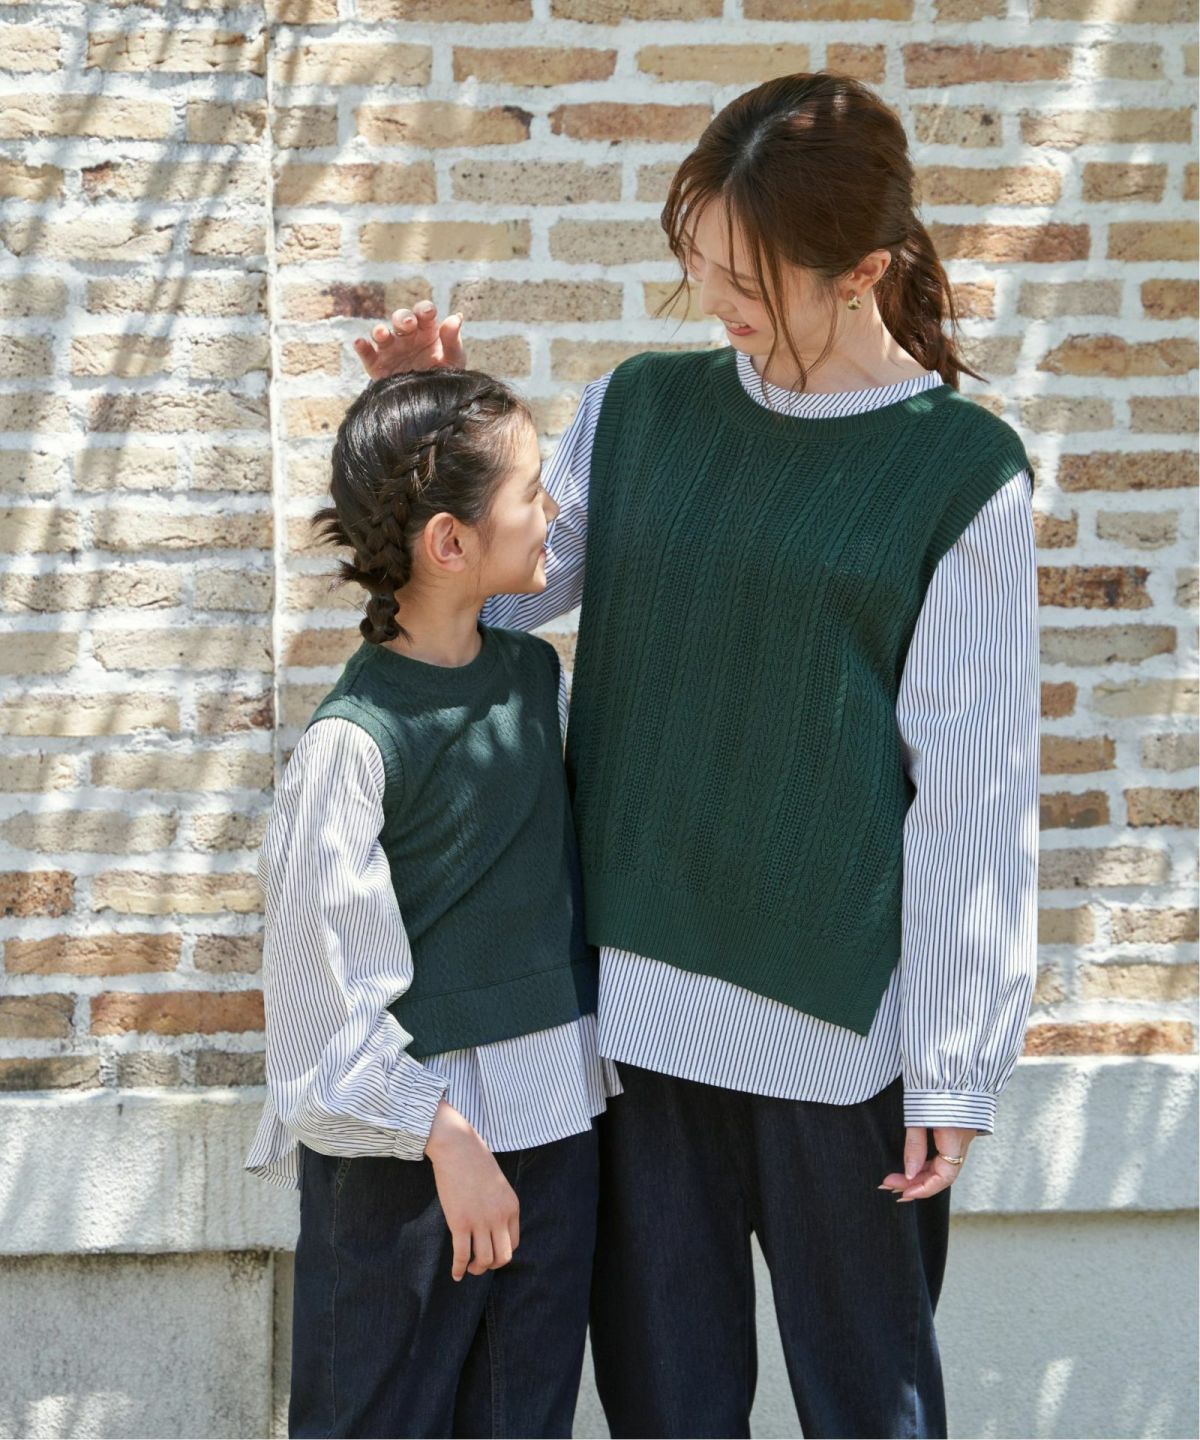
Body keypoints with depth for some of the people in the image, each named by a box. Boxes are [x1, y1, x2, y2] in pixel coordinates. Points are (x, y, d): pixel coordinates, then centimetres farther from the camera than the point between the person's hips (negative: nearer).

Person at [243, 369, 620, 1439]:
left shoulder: (538, 674, 4)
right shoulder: (355, 738, -17)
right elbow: (330, 979, -15)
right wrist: (445, 1138, -15)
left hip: (552, 1119, 6)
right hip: (399, 1144, -6)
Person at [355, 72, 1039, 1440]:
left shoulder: (962, 475, -6)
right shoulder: (640, 408, 5)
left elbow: (973, 794, -7)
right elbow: (488, 589, 14)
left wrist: (954, 1065, -7)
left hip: (835, 1016, -4)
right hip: (632, 990, 4)